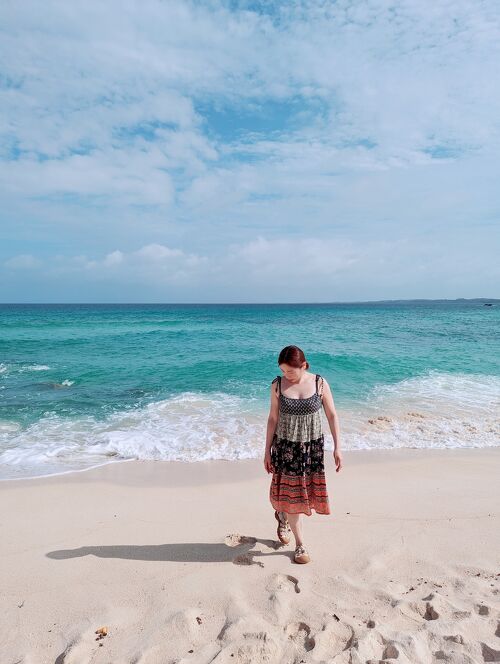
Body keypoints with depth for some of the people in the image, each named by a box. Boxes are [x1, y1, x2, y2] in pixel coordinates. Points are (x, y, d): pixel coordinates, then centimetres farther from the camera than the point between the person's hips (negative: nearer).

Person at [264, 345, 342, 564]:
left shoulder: (319, 383, -10)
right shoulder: (277, 385, -9)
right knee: (290, 494, 4)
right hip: (286, 446, -1)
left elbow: (332, 415, -3)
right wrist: (267, 451, 1)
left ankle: (282, 515, 45)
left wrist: (337, 447, -5)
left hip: (313, 446, 1)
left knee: (304, 492, 12)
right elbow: (273, 418, -1)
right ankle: (300, 544, 24)